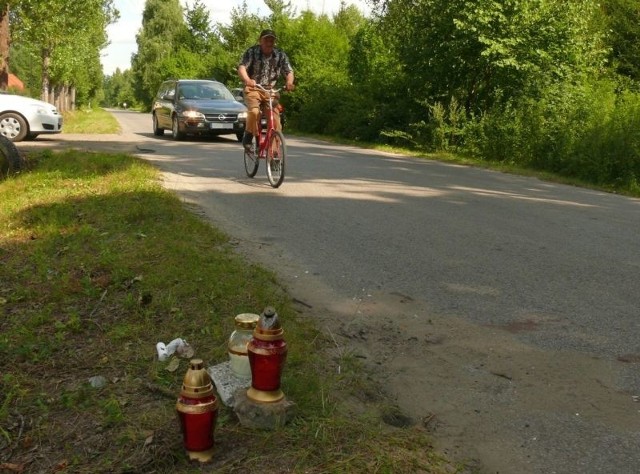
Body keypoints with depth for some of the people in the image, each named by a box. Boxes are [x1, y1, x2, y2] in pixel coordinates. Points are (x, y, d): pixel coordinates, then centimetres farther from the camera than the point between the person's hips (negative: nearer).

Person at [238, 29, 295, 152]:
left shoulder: (280, 55, 2)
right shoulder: (252, 52, -6)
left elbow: (289, 71, -3)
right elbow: (242, 67, -18)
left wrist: (289, 82, -27)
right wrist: (247, 80, -41)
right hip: (253, 89, -3)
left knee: (275, 118, -10)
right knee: (254, 111, -30)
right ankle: (248, 135, -3)